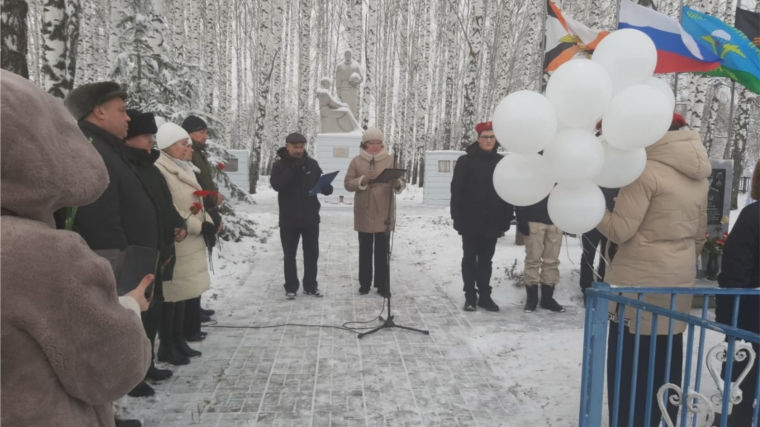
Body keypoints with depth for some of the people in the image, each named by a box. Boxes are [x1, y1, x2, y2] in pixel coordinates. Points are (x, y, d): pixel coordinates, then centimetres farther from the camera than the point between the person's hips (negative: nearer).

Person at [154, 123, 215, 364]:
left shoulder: (185, 168, 16)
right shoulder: (160, 170, -16)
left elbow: (197, 201, 19)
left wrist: (208, 223, 3)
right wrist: (199, 227, -17)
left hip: (191, 242, 9)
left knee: (184, 291, 14)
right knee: (173, 293, -2)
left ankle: (178, 341, 25)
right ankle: (166, 346, 10)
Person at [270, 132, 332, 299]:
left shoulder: (312, 163, 3)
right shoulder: (279, 165, -4)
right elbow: (276, 185, -19)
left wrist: (327, 188, -13)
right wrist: (293, 169, -28)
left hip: (310, 217, 3)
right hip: (289, 218, -2)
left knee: (312, 253, 10)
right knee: (289, 255, 7)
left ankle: (311, 286, 23)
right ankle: (291, 287, 19)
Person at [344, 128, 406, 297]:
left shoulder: (390, 160, 2)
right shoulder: (357, 161, 3)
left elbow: (401, 183, -1)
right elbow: (348, 184, -1)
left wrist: (398, 183, -25)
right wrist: (362, 180, -19)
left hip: (384, 213, 0)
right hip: (364, 213, 1)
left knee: (382, 251, 4)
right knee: (365, 250, 10)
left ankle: (383, 285, 11)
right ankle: (364, 284, 20)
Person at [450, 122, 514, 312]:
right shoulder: (465, 161, -3)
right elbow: (457, 191, -6)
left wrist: (506, 220, 3)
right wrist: (457, 218, -12)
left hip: (492, 222, 3)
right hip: (470, 222, -3)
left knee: (486, 260, 12)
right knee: (470, 259, 6)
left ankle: (485, 295, 20)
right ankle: (470, 296, 14)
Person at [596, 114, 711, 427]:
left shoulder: (647, 171, -14)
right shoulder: (698, 176, 10)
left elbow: (620, 229, -17)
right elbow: (699, 235, 16)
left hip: (640, 279, -7)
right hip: (679, 279, 8)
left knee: (628, 358, 4)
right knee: (666, 356, 16)